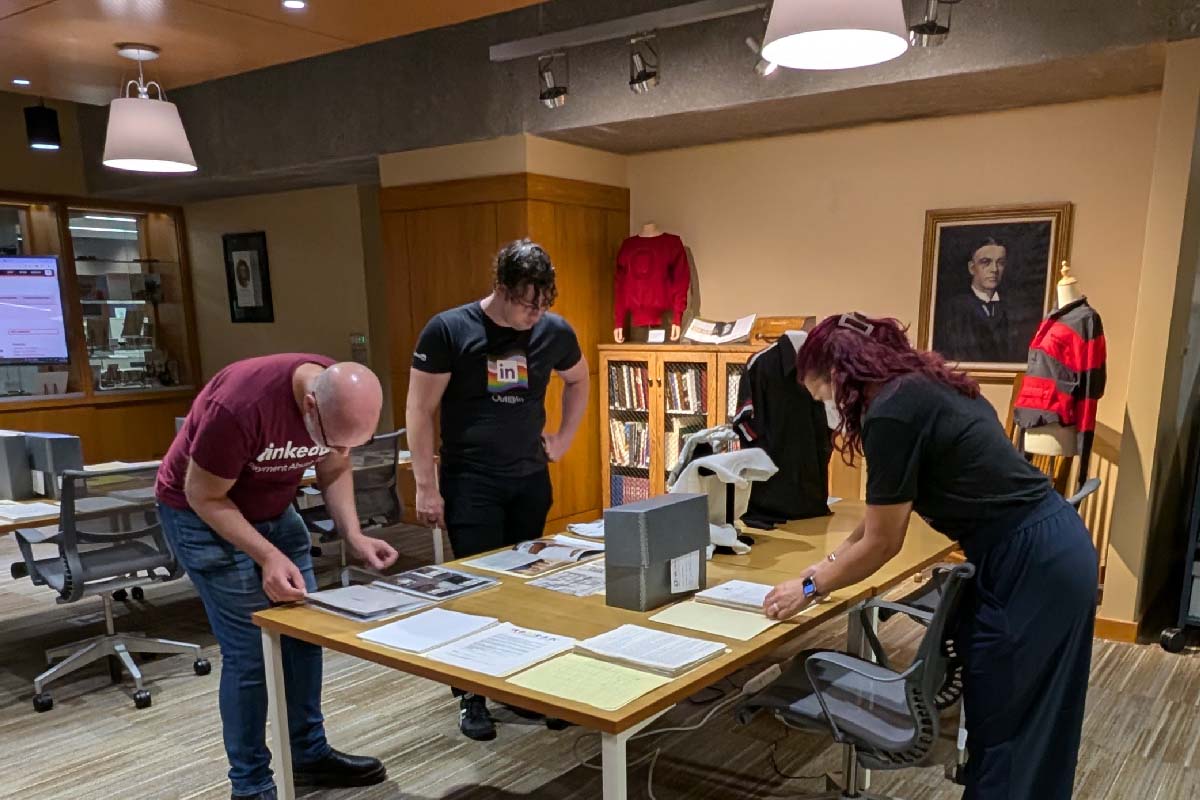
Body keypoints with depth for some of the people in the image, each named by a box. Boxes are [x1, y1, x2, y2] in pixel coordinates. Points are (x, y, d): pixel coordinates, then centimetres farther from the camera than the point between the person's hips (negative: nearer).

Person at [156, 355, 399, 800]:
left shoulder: (344, 400, -19)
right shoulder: (240, 406, -37)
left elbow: (333, 470, -1)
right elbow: (204, 496, -24)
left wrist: (353, 536, -15)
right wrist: (268, 557, -31)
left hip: (273, 509, 6)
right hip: (202, 513, -6)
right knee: (249, 651, -6)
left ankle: (309, 754, 24)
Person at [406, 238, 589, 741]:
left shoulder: (554, 331, -2)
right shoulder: (448, 331, -12)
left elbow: (578, 380, 20)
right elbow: (419, 411, -8)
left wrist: (565, 438, 10)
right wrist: (426, 487, -10)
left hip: (531, 479, 4)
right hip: (469, 482, -3)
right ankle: (473, 696, 14)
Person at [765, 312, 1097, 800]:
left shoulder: (891, 411, -18)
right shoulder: (923, 386, 11)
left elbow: (882, 542, -11)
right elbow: (889, 507, 20)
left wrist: (810, 588, 1)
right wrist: (834, 563, 22)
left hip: (1031, 565, -9)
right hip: (1052, 548, 9)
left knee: (1006, 727, 5)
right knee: (1029, 721, 20)